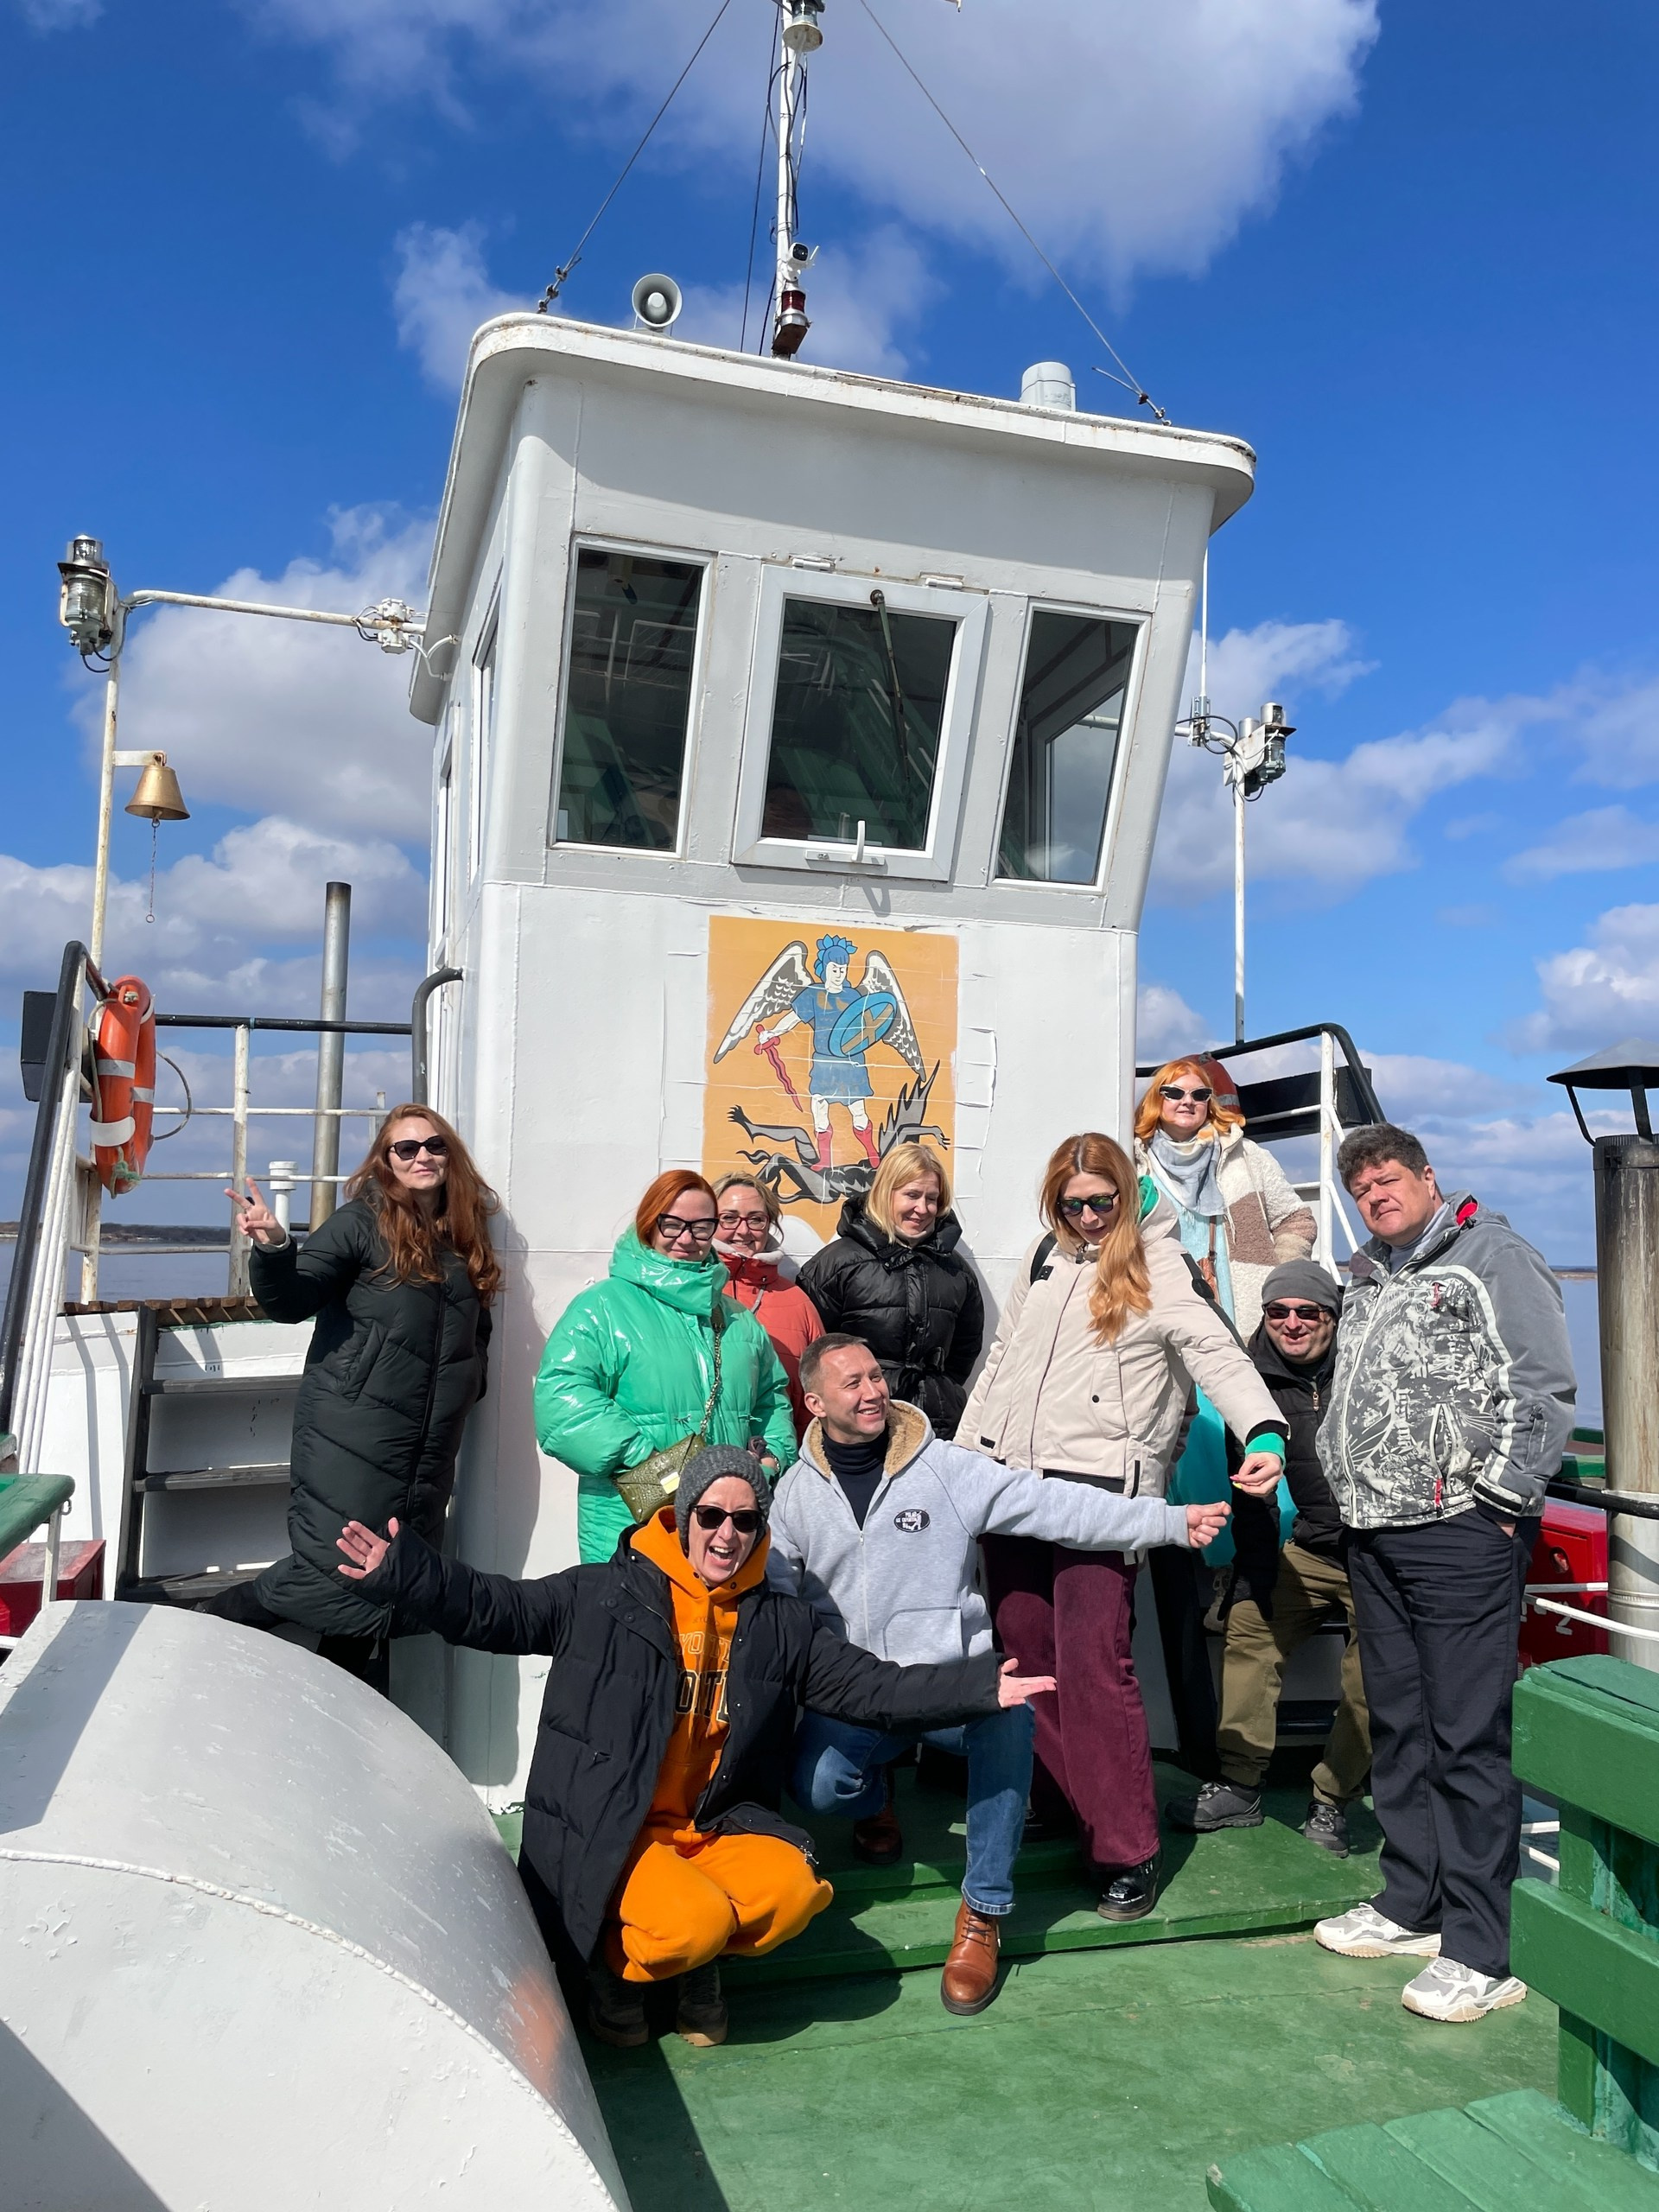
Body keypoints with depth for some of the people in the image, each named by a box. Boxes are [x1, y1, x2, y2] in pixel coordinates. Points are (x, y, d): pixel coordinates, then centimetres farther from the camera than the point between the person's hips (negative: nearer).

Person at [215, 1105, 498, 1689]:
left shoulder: (465, 1237, 14)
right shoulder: (363, 1222, -4)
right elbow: (291, 1302, -12)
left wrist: (466, 1388, 13)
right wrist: (274, 1249, -29)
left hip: (425, 1458, 6)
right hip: (352, 1443, -6)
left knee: (377, 1602, 11)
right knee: (332, 1580, -10)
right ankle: (216, 1621, 14)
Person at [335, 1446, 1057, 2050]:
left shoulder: (781, 1623, 6)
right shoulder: (604, 1596, -3)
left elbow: (871, 1686, 3)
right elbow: (492, 1610, -6)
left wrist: (979, 1685, -8)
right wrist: (403, 1571, -21)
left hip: (714, 1825, 4)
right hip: (606, 1833, -3)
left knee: (793, 1890, -24)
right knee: (695, 1920, -29)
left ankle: (696, 1964, 7)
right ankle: (614, 1960, 7)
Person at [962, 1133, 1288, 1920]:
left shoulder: (1157, 1266, -1)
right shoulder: (1042, 1257, 16)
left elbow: (1217, 1353, -12)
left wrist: (1263, 1430, -30)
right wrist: (965, 1450, 21)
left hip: (1100, 1487, -6)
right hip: (1011, 1479, 6)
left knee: (1093, 1664, -9)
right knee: (1025, 1651, 9)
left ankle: (1128, 1852, 3)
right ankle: (1060, 1804, 27)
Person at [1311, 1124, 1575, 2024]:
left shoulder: (1492, 1255, -3)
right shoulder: (1366, 1284, 20)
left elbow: (1543, 1389, -10)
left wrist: (1500, 1502, -13)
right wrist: (1346, 1490, 14)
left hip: (1461, 1531, -8)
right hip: (1373, 1536, 8)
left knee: (1469, 1737, -4)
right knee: (1398, 1729, 14)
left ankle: (1480, 1950, 4)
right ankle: (1411, 1906, 27)